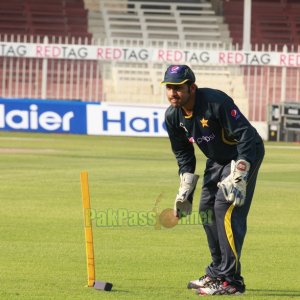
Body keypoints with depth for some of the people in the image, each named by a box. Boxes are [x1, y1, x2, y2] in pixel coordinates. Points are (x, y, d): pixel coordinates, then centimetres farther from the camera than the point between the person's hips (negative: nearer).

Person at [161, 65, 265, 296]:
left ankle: (231, 280, -19)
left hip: (246, 154, -8)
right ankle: (217, 273, 26)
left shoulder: (216, 102, -30)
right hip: (217, 160, 8)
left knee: (225, 207, -20)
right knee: (207, 209, 10)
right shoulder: (173, 116, -7)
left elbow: (246, 137, -30)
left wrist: (238, 177, -34)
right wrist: (185, 190, 2)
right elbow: (183, 154, 9)